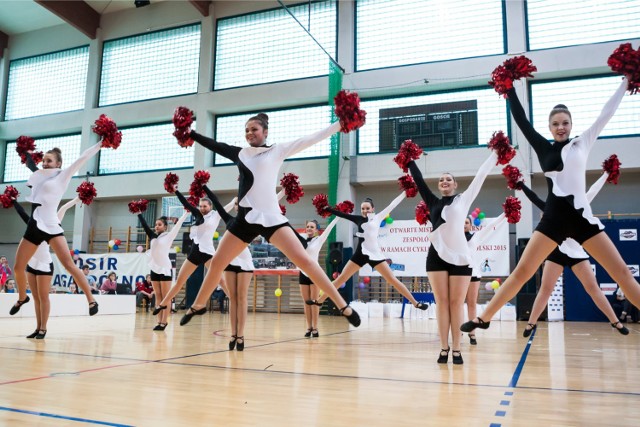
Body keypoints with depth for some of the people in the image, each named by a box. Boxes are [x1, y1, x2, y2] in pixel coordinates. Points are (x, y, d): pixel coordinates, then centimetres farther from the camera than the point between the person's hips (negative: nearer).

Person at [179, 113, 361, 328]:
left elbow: (309, 139, -2)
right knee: (217, 262, 10)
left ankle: (343, 306, -12)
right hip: (246, 218, 5)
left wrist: (341, 123, -7)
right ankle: (198, 306, 32)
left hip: (271, 217, -5)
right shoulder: (240, 153, 15)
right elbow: (215, 145, 24)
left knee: (303, 259, -16)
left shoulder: (277, 151, 3)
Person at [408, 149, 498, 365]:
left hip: (460, 256, -2)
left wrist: (495, 154, 9)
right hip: (437, 255, 2)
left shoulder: (463, 199, 10)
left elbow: (480, 176, 9)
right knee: (442, 302, 1)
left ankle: (456, 349, 4)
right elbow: (419, 180, 16)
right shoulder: (434, 202, 14)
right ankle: (444, 348, 5)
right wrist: (409, 161, 17)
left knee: (457, 303, 0)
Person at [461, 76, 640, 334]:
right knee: (522, 272, -5)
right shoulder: (544, 148, 9)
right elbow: (521, 120, 9)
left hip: (582, 217, 1)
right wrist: (509, 87, 11)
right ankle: (482, 319, -1)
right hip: (554, 218, -1)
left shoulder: (582, 143, 10)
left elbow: (607, 113, 11)